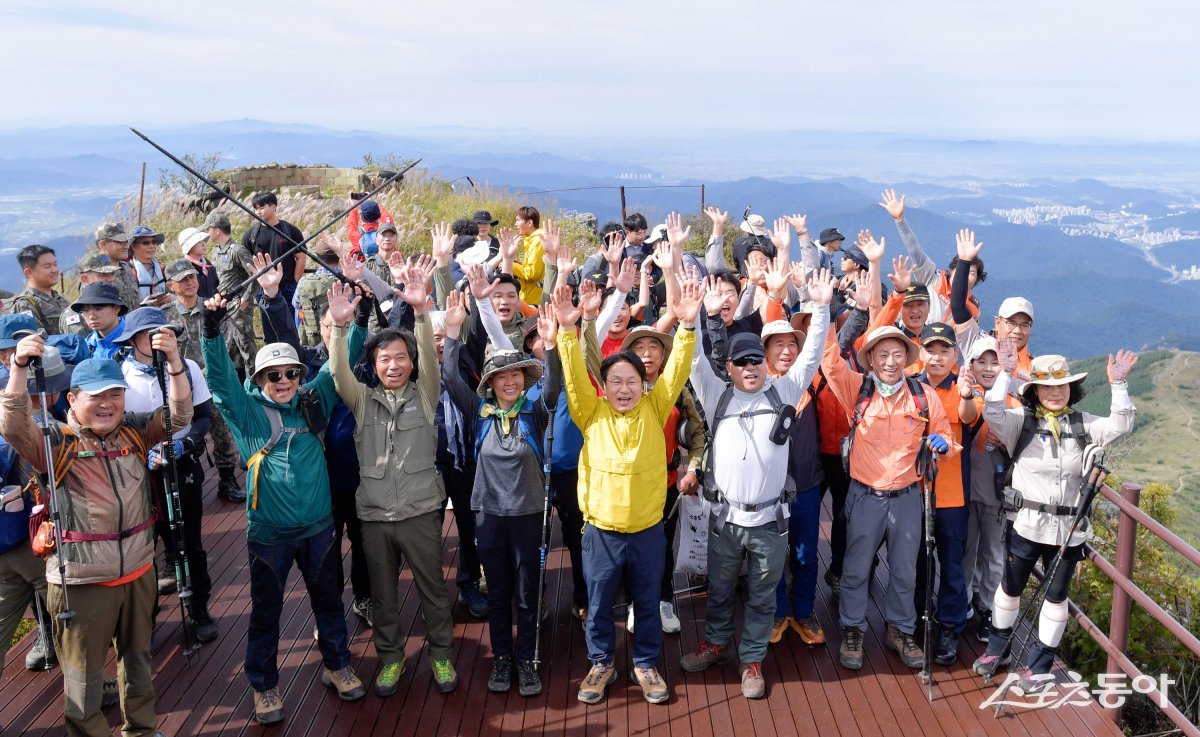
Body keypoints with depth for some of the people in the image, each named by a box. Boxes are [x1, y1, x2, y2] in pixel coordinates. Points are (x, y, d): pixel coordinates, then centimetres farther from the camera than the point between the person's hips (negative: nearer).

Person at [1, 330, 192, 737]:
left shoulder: (135, 432, 2)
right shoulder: (56, 442, -9)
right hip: (81, 580, -4)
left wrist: (174, 362, -21)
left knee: (137, 656, 23)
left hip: (138, 571, 5)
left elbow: (179, 415, -6)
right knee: (84, 673, 10)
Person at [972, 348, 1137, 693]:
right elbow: (993, 414, -24)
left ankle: (1038, 665, 26)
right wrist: (1005, 373, -29)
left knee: (1056, 596, 11)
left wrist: (1118, 385, -20)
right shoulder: (1022, 420, -6)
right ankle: (997, 647, 35)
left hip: (1068, 529, 2)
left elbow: (1120, 425, -10)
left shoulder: (1082, 424, 2)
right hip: (1025, 523, -2)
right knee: (1011, 587, 13)